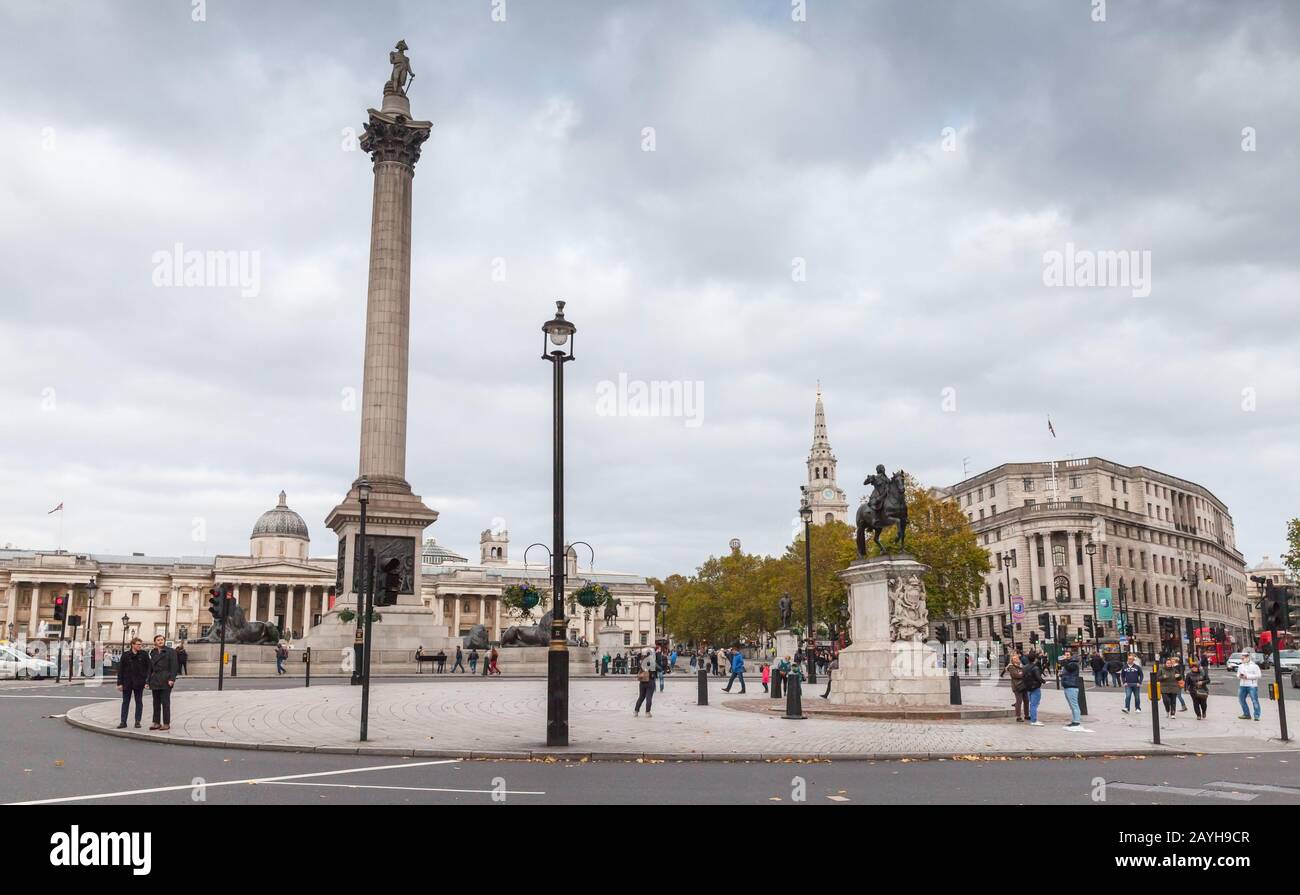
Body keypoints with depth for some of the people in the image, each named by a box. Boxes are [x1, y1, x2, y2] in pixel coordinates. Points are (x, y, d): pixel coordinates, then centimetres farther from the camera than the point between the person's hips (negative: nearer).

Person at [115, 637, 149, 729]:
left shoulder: (144, 655, 0)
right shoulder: (125, 655, -1)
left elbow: (148, 668, 1)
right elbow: (120, 670, 1)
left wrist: (147, 681, -6)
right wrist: (120, 683, -3)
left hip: (139, 683, 0)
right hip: (127, 683, 0)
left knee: (139, 702, 6)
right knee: (125, 702, 5)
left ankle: (137, 721, 12)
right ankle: (123, 722, 11)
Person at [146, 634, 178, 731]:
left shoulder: (170, 651, -2)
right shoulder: (152, 652, 13)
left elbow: (174, 666, -8)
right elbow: (150, 668, 16)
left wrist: (172, 679, -16)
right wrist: (148, 681, 11)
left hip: (165, 681, -5)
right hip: (155, 681, 5)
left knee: (165, 702, -3)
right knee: (156, 703, 8)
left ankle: (166, 724, 2)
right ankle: (156, 722, 15)